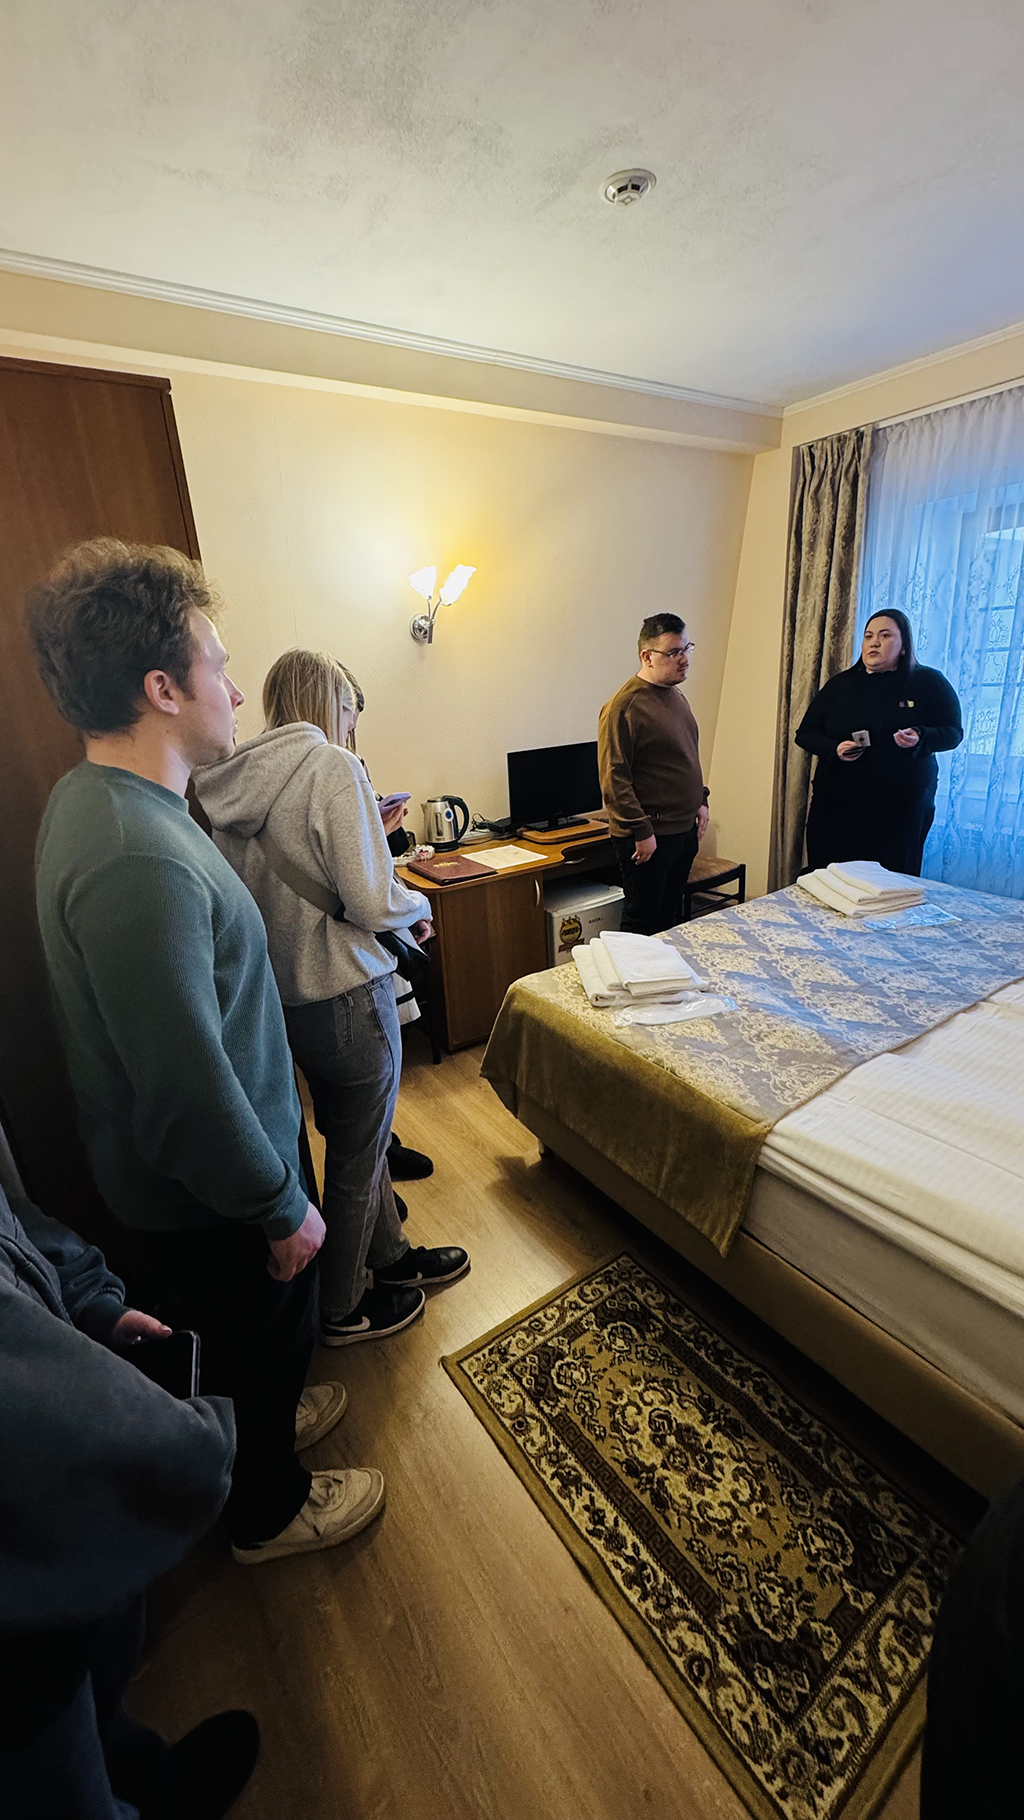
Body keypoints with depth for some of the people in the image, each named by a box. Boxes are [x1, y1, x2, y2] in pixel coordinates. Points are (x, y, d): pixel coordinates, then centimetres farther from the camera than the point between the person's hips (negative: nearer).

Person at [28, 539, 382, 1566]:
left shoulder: (95, 798, -1)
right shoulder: (136, 864, -35)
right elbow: (190, 1091, -31)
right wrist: (284, 1208, -18)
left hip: (174, 1171, 9)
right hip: (206, 1194, -8)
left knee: (254, 1332, 32)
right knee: (252, 1336, 20)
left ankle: (265, 1417, 61)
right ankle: (269, 1510, 50)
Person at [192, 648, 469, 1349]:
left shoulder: (230, 781, 5)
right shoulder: (333, 766, -18)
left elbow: (272, 884, 13)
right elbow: (373, 903, -24)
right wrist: (420, 905, -2)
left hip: (282, 993, 8)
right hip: (346, 992, -8)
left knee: (359, 1133, 25)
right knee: (357, 1154, 13)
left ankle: (392, 1255, 46)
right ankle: (342, 1310, 36)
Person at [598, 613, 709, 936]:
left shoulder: (676, 695, 12)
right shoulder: (624, 706, -17)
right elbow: (614, 779, -21)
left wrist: (700, 800, 17)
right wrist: (641, 830, -21)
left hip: (685, 829, 9)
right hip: (648, 836, -9)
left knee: (672, 916, 20)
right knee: (642, 924, 4)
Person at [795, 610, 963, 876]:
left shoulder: (929, 683, 6)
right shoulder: (840, 684, 10)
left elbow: (953, 733, 6)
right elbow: (804, 733, 10)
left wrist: (920, 737, -16)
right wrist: (834, 749, -10)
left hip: (900, 811, -1)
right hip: (836, 806, 2)